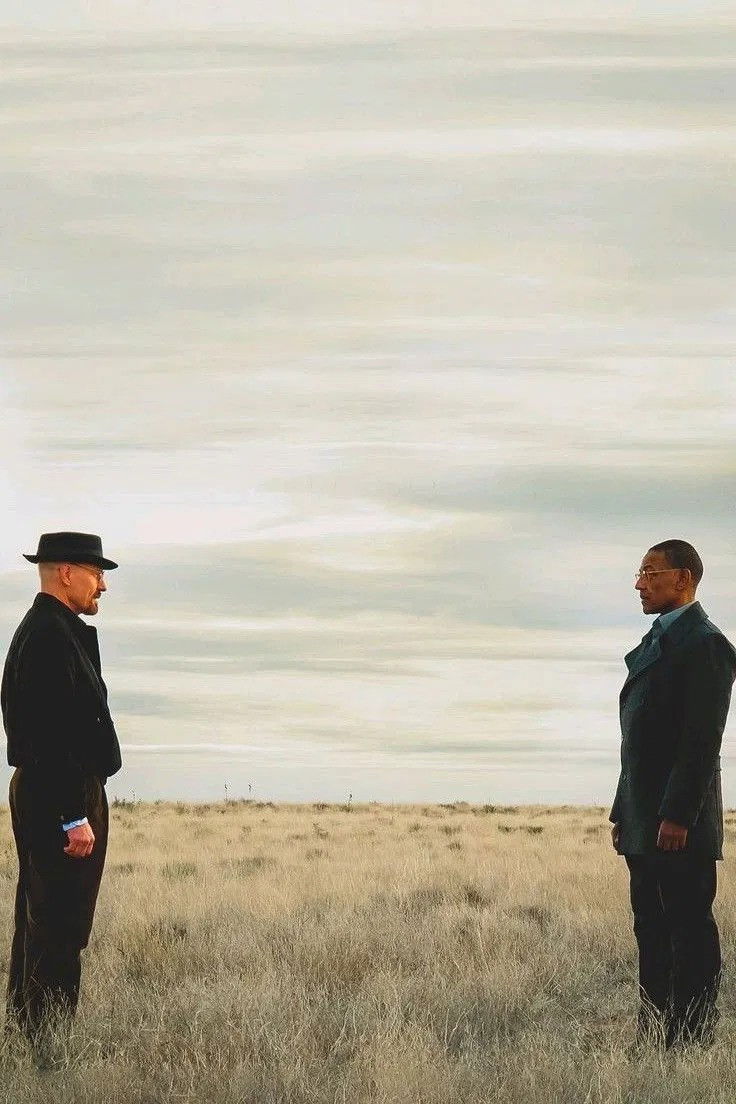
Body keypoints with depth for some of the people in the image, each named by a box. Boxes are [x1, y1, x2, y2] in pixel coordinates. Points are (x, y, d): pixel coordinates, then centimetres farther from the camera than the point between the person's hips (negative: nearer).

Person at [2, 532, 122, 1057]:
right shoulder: (51, 635, -17)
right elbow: (49, 735, -23)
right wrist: (74, 816, -23)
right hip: (64, 798, -11)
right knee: (59, 931, -8)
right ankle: (49, 1044, -5)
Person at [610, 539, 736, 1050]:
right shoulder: (656, 642, 20)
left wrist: (677, 815, -22)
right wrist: (622, 813, 18)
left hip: (681, 825, -10)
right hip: (645, 825, 10)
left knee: (690, 930, -7)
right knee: (652, 931, 11)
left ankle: (693, 1043, -5)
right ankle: (654, 1040, 15)